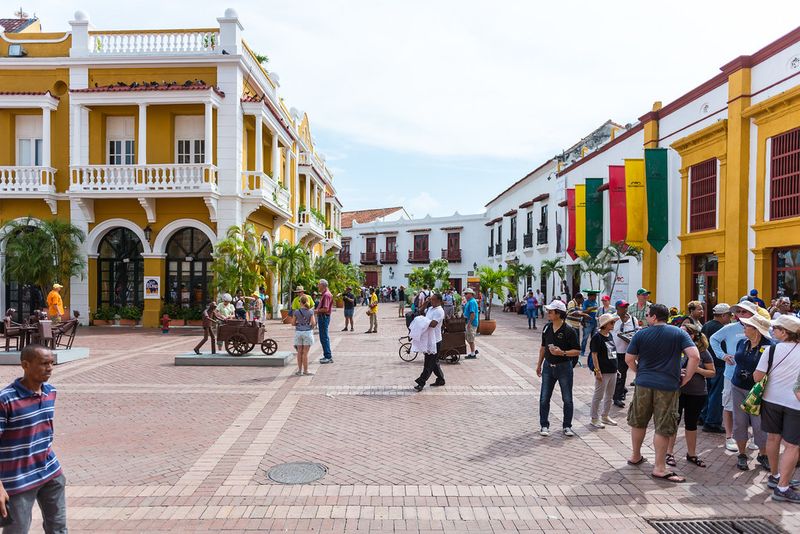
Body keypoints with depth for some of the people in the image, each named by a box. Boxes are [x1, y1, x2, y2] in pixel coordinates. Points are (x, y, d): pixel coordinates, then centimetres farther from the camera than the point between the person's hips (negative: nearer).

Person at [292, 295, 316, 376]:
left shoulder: (296, 312, -2)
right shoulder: (310, 311, -7)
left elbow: (293, 323, 1)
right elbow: (313, 323, -10)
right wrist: (312, 327, 10)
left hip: (298, 332, 2)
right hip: (307, 332, -2)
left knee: (299, 352, 9)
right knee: (305, 352, 1)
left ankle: (300, 370, 14)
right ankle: (305, 370, 5)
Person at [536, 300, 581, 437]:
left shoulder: (569, 331, -14)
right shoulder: (546, 328, 3)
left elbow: (577, 351, -11)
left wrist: (562, 353, -25)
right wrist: (539, 364, 16)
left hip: (564, 367, -4)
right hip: (548, 366, 4)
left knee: (567, 399, 7)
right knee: (544, 398, 5)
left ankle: (567, 426, 22)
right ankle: (544, 425, 16)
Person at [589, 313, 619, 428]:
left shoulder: (610, 335, 10)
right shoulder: (597, 337, -14)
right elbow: (594, 355, -16)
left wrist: (616, 368, 19)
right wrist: (597, 371, -20)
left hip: (612, 371, 8)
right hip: (603, 371, -8)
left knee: (609, 395, 17)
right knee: (598, 396, 1)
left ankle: (605, 416, 31)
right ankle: (594, 419, 12)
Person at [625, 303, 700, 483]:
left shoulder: (640, 334, 1)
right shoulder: (678, 333, -2)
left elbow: (629, 359, 3)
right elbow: (695, 356, -13)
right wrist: (686, 378, -3)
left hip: (644, 383, 2)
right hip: (668, 386, -1)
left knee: (638, 422, 18)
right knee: (663, 427, 5)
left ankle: (635, 456, 33)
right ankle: (659, 468, 9)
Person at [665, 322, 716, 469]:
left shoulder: (702, 352, -4)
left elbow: (712, 373, 1)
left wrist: (697, 369, -16)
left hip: (696, 394, 1)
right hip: (676, 391, -1)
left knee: (691, 423, 15)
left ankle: (691, 454, 29)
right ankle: (669, 453, 18)